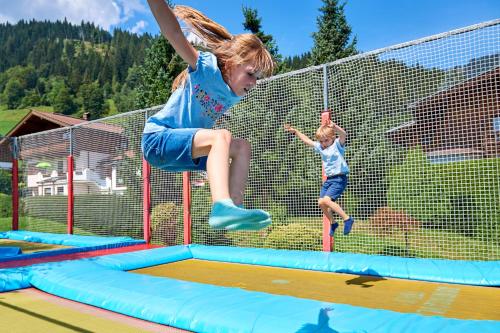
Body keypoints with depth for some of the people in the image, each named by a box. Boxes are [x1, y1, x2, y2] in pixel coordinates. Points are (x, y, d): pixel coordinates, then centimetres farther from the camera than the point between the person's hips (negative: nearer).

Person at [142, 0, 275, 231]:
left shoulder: (233, 96, 6)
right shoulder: (206, 67, -14)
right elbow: (175, 35, -26)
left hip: (181, 150, 7)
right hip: (157, 139, -7)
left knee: (242, 147, -4)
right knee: (222, 136, -29)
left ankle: (235, 207, -17)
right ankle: (221, 206, -45)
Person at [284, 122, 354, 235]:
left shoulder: (338, 144, -6)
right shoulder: (320, 147, 13)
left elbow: (344, 135, -26)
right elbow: (307, 140, 24)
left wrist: (335, 127, -45)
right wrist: (295, 131, 24)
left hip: (339, 178, -8)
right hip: (328, 179, 8)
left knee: (326, 200, -22)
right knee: (321, 202, 3)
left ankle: (347, 219, -13)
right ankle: (333, 223, 22)